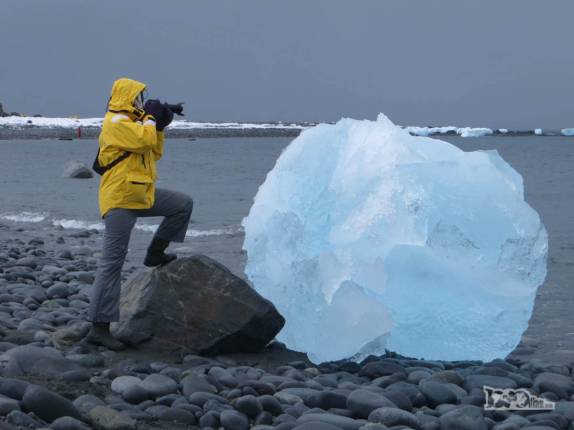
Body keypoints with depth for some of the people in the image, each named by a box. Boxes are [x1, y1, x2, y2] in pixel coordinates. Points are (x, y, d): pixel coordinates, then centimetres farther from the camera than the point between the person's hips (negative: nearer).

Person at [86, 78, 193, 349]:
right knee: (112, 262, -9)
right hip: (120, 199, -9)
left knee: (183, 204, 9)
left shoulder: (131, 122, 18)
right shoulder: (116, 123, -13)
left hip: (141, 194, 9)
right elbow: (144, 139, -26)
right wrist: (149, 117, -8)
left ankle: (155, 254, 16)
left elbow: (154, 152, 22)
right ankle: (98, 327, -8)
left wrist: (159, 127, 10)